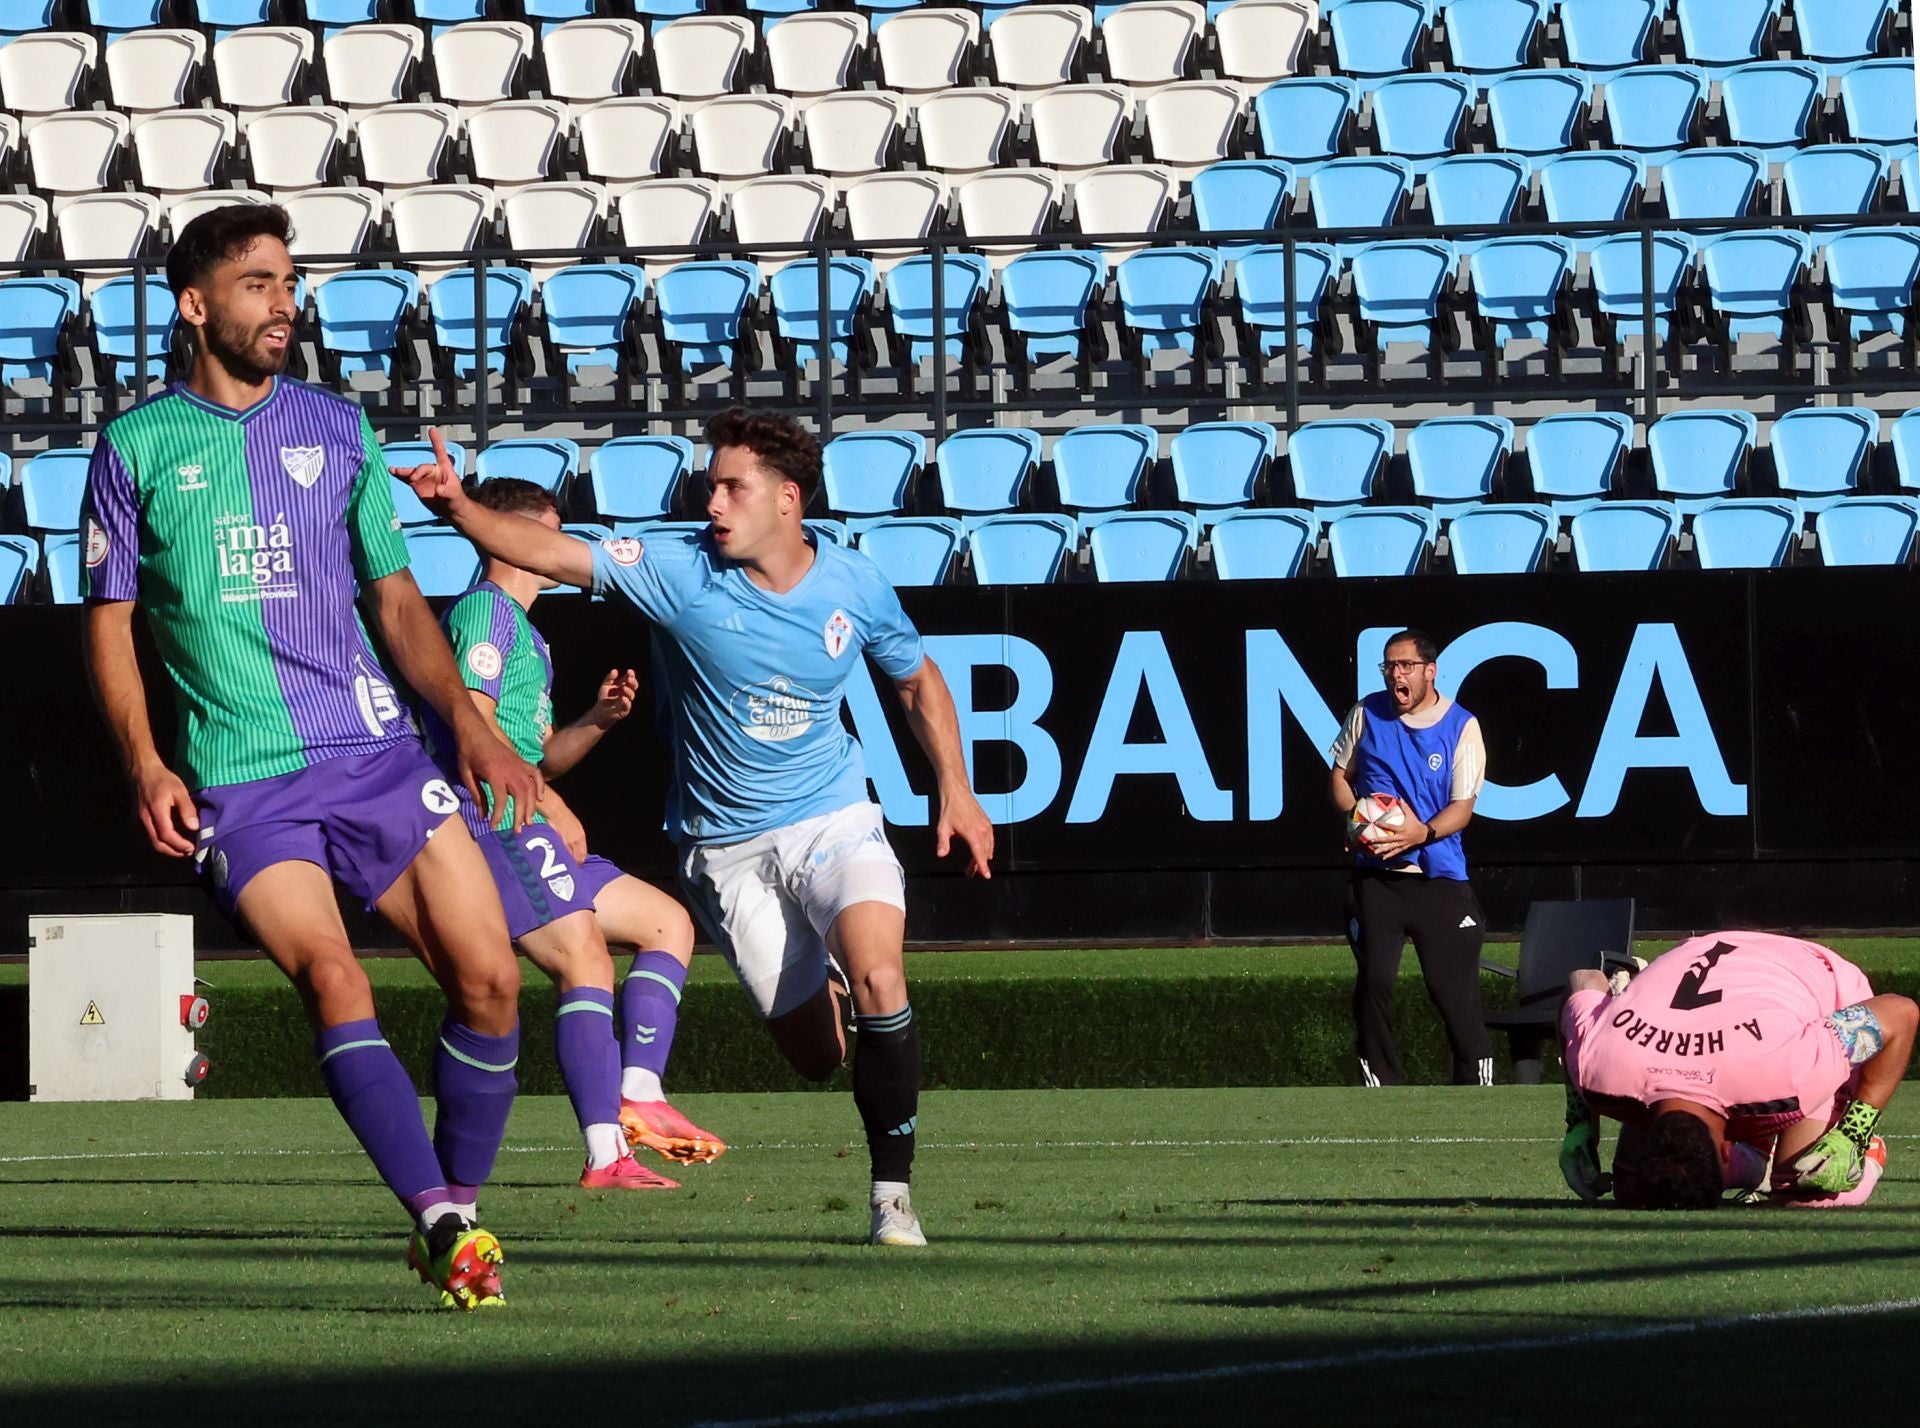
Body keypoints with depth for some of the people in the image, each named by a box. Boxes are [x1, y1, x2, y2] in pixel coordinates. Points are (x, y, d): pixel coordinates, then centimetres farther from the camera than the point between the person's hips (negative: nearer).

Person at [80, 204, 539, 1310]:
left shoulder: (335, 428, 12)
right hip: (238, 781, -3)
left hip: (376, 750, 3)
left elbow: (397, 599, 16)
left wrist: (468, 721, 1)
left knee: (490, 978, -7)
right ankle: (444, 1222, -29)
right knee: (332, 979, -24)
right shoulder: (138, 448, 5)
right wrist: (145, 765, -4)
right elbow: (109, 620, 10)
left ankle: (457, 1210, 9)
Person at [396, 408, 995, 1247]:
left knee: (877, 979, -27)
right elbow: (546, 553, -21)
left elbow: (918, 681, 13)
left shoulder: (854, 588, -6)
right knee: (815, 1053, 1)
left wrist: (955, 790, 4)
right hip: (726, 851, 0)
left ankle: (892, 1190, -13)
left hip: (832, 822, 0)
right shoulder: (678, 573, -13)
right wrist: (456, 507, -36)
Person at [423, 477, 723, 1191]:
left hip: (529, 834, 11)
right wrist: (550, 808, -15)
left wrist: (598, 718, 10)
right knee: (587, 964, -21)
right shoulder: (485, 611, -5)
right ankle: (605, 1153, -31)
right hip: (493, 822, -11)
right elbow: (475, 725, -17)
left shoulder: (526, 634, 27)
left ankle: (639, 1092, -2)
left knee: (667, 922, 12)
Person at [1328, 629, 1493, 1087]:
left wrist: (1423, 832, -25)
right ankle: (1380, 1088, 8)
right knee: (1373, 981, -4)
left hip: (1440, 877, -2)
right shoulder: (1367, 714, 7)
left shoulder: (1461, 727, -1)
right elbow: (1341, 775, 17)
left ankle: (1476, 1090, 3)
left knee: (1456, 988, -5)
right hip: (1375, 876, 2)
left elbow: (1463, 806, -5)